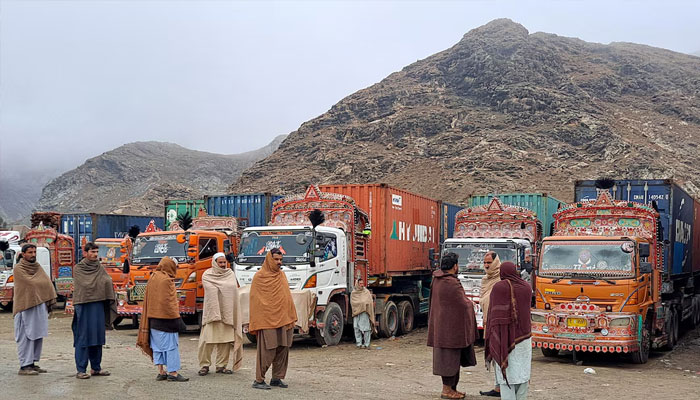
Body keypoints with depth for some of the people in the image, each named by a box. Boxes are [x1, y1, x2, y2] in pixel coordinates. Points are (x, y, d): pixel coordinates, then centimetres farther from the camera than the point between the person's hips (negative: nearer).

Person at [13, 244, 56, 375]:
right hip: (25, 306, -7)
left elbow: (47, 284, 11)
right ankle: (24, 366, -5)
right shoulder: (18, 269, -2)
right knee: (26, 337, -7)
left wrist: (49, 302, 0)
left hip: (40, 305, 7)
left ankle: (32, 362, 15)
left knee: (38, 336, 7)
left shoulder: (38, 267, 18)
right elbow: (30, 283, -15)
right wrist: (41, 283, -1)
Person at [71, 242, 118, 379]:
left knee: (97, 337, 9)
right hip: (84, 306, -5)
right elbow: (85, 285, -11)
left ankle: (96, 368, 18)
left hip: (98, 305, 5)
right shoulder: (78, 269, -1)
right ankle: (81, 370, 2)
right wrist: (100, 283, -4)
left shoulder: (100, 268, 14)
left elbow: (108, 282, 3)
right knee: (83, 338, -3)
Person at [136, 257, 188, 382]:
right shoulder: (166, 280, -14)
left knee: (158, 345, 11)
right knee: (171, 344, -3)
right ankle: (172, 373, -1)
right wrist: (175, 318, -14)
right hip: (165, 318, -8)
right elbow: (168, 302, -18)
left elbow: (147, 301, 15)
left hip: (153, 318, 8)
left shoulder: (152, 278, 11)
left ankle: (161, 372, 15)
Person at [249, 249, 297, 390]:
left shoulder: (282, 275, 15)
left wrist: (291, 318, 12)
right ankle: (259, 380, 0)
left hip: (284, 319, 7)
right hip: (267, 320, -6)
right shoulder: (259, 277, -3)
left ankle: (277, 378, 18)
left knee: (283, 350, 8)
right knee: (267, 351, -8)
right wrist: (254, 323, -9)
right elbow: (254, 300, -4)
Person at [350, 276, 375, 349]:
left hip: (365, 313, -1)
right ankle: (359, 343, 6)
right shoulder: (353, 293, 10)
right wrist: (363, 303, -4)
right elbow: (352, 303, 1)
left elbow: (370, 302, 4)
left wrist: (360, 302, -5)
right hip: (356, 313, 1)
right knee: (357, 329, -2)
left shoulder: (367, 292, 8)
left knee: (366, 328, -7)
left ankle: (366, 344, -2)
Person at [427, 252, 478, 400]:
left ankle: (451, 387, 23)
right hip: (451, 326, -9)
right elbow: (463, 304, -16)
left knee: (444, 356, 14)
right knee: (450, 356, -1)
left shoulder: (436, 279, 5)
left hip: (440, 324, 9)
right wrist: (470, 303, 6)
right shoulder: (452, 284, -22)